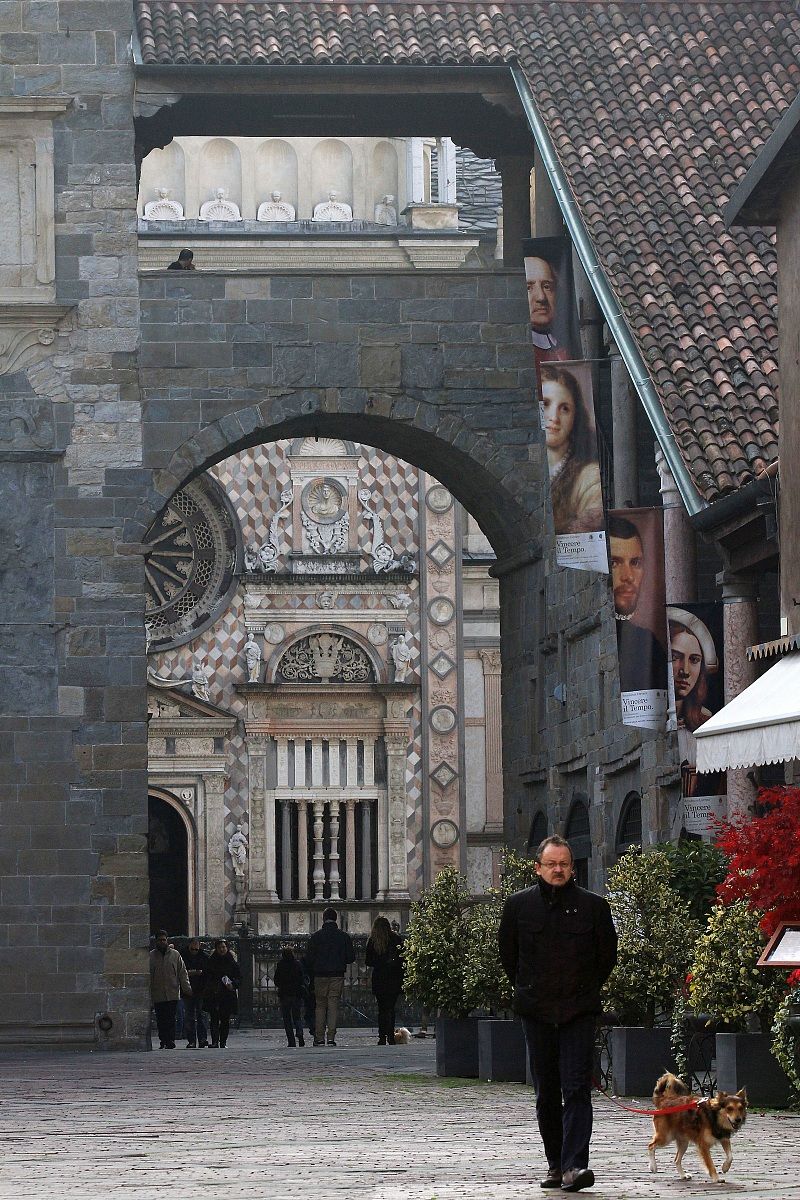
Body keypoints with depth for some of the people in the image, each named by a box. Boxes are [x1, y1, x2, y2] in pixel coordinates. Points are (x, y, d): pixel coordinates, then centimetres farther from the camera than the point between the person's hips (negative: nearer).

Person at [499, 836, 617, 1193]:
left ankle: (574, 1166, -19)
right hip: (536, 1014, 2)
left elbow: (607, 956, 12)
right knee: (546, 1093, 8)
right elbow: (508, 956, 15)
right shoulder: (518, 905, 5)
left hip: (578, 1013, -2)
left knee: (577, 1089, -12)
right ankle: (555, 1163, 17)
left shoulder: (593, 906, 1)